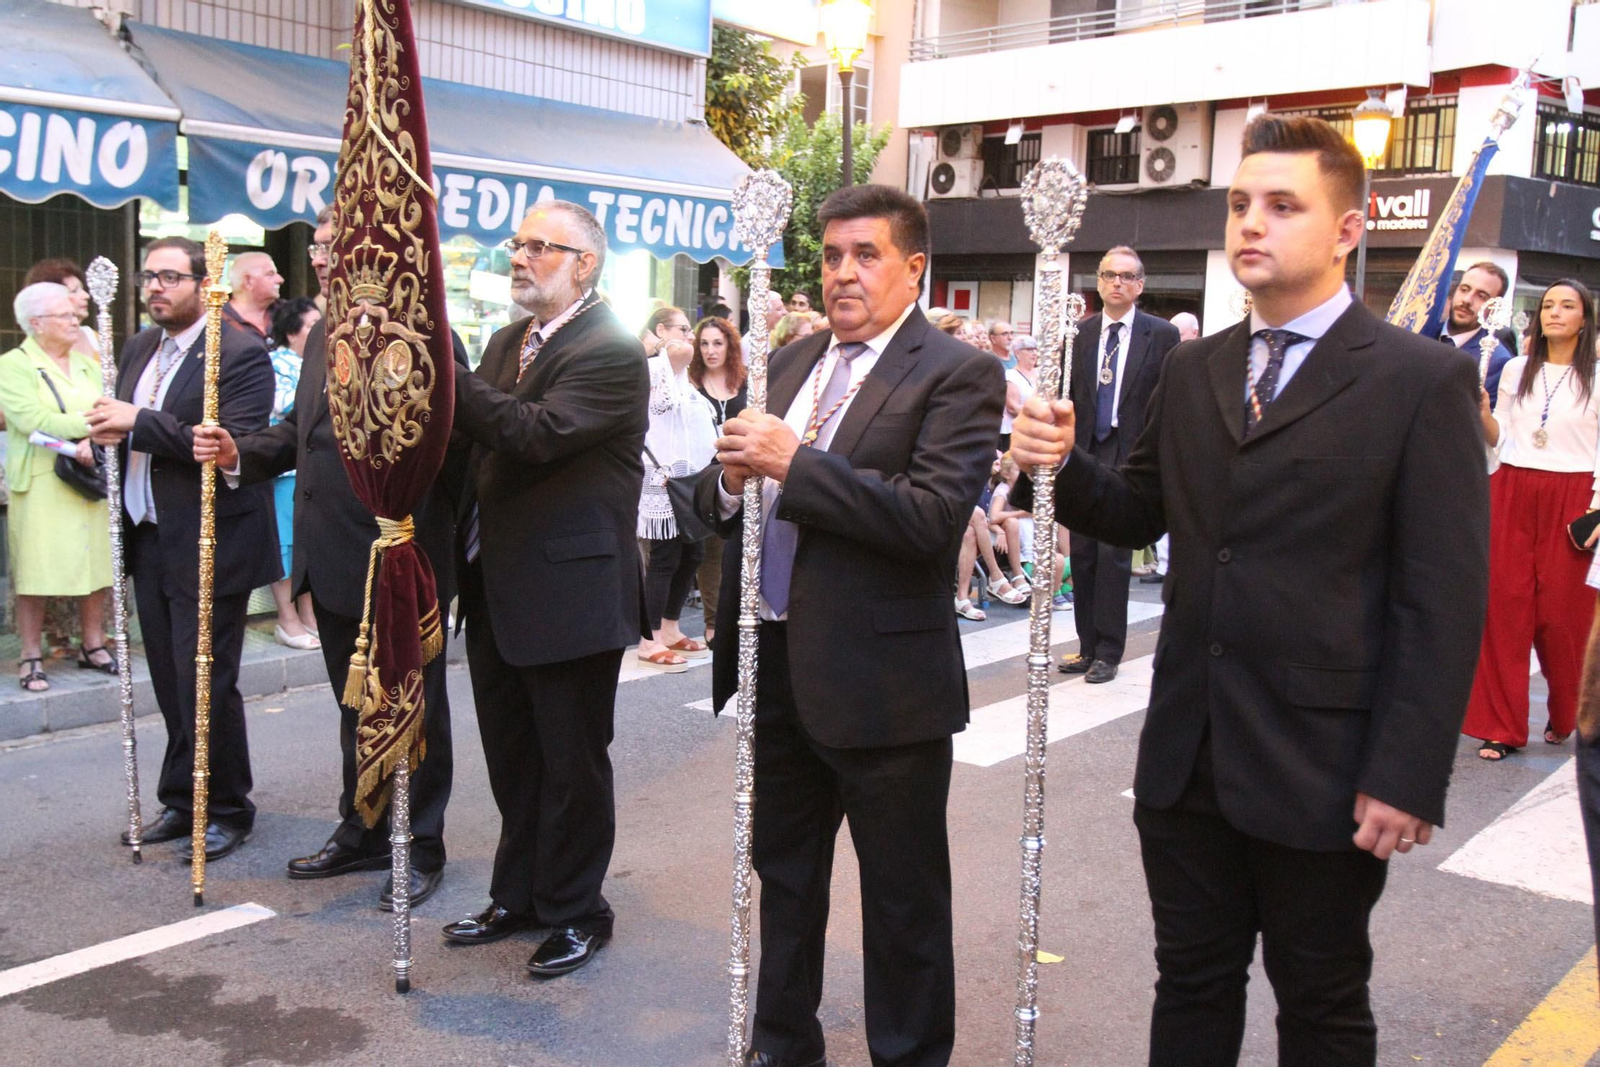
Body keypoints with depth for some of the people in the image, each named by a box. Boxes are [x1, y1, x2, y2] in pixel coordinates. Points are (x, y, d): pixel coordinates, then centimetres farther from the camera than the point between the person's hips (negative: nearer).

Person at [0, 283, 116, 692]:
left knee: (97, 565, 7)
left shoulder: (86, 363, 14)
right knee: (36, 572, -2)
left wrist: (94, 441, -18)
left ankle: (93, 646, 19)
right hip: (41, 486, -5)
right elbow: (34, 420, -16)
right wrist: (92, 424, -14)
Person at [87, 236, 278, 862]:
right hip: (151, 543, 8)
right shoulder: (139, 348, 14)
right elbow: (122, 431, 21)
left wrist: (139, 423, -22)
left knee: (207, 686, -1)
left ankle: (227, 810, 14)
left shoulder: (240, 352, -12)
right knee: (171, 686, 15)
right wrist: (106, 437, -3)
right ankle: (183, 801, 27)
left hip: (208, 547, -8)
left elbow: (235, 444, -24)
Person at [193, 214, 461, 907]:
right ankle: (362, 836, 35)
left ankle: (423, 850, 20)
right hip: (333, 565, 9)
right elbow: (299, 429, 17)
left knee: (414, 712, 6)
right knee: (356, 708, 21)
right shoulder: (322, 335, 12)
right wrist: (239, 453, 1)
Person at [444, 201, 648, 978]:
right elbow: (477, 440, 9)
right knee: (511, 757, 19)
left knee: (571, 763, 6)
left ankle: (575, 911, 22)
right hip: (497, 590, 8)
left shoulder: (611, 354, -14)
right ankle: (518, 894, 35)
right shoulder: (506, 344, 14)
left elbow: (540, 432, -27)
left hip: (570, 593, -8)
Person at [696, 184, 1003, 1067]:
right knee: (783, 874, 21)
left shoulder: (956, 375, -10)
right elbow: (722, 500, 12)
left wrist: (794, 462, -23)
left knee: (904, 898, 10)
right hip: (776, 664, 7)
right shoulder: (792, 362, 11)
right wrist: (731, 480, -12)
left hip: (881, 679, -7)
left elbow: (934, 516, -24)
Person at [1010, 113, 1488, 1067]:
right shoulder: (1194, 372, 9)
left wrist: (1408, 777, -16)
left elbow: (1445, 599, -12)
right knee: (1191, 986, 18)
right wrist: (1065, 463, -8)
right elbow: (1143, 513, 13)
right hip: (1188, 760, 5)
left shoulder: (1423, 381, -9)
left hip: (1320, 771, -4)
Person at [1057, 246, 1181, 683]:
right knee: (1082, 555, 7)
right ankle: (1088, 647, 18)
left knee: (1114, 555, -4)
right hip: (1084, 457, 4)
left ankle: (1108, 653, 5)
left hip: (1129, 459, -4)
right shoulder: (1081, 333, 9)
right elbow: (1071, 396, 9)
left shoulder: (1162, 335, -1)